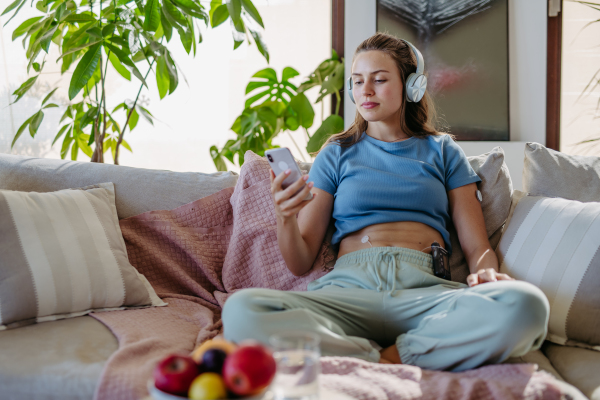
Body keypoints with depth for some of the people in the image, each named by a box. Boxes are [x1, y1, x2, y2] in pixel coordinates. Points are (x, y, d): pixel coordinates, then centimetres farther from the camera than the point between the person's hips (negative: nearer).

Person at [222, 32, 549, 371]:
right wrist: (286, 217, -6)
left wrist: (486, 273, -10)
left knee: (526, 304, -33)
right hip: (349, 288, 0)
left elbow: (478, 247, 14)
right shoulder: (336, 155, 21)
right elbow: (300, 263, 15)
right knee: (241, 311, -31)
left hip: (425, 289, 0)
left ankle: (387, 359, -20)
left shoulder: (442, 152, 22)